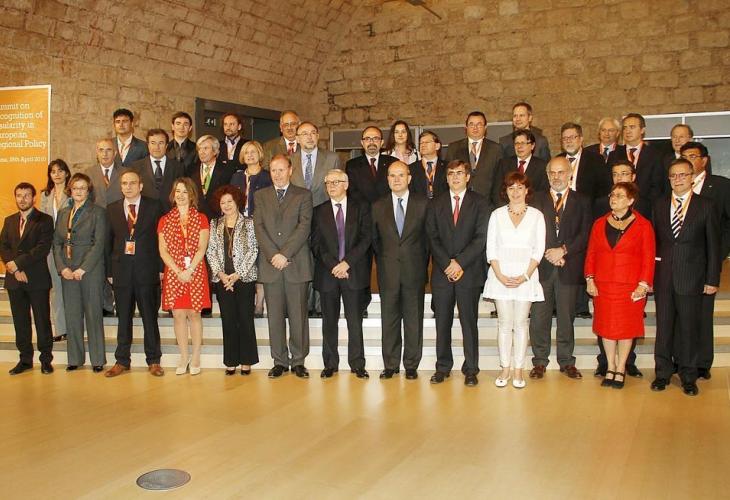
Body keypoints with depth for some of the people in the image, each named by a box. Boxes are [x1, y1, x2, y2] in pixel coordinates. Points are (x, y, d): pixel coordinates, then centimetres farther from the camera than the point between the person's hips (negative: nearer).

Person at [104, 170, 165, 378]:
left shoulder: (154, 207, 3)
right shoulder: (112, 209, 10)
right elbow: (109, 242, 9)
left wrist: (161, 268, -5)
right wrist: (109, 271, 3)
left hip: (147, 270, -2)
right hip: (122, 270, 2)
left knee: (150, 317, 4)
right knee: (123, 318, 8)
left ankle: (153, 361, 12)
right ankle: (122, 361, 17)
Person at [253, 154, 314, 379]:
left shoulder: (303, 195, 7)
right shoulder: (260, 195, 14)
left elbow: (304, 227, -5)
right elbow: (259, 227, 4)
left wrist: (285, 254, -13)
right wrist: (273, 254, -9)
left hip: (297, 264, -2)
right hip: (270, 265, 2)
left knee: (298, 315, 1)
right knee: (275, 316, 5)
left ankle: (298, 361, 10)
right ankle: (280, 361, 14)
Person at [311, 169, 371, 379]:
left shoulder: (361, 208, 7)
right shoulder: (319, 212, 10)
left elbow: (366, 238, -2)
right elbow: (316, 244, 3)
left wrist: (347, 262, -11)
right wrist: (333, 266, -9)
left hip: (354, 272, -1)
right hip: (327, 274, 1)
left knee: (355, 321, 1)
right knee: (329, 321, 6)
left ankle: (357, 364, 9)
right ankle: (330, 364, 15)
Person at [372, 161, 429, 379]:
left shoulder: (423, 203, 2)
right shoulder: (378, 206, 6)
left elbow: (428, 236, 6)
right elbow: (375, 239, 12)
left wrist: (422, 263, 4)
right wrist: (383, 264, 8)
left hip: (414, 271, -1)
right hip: (388, 272, 1)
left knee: (413, 319, 4)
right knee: (389, 320, 6)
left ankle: (411, 365, 16)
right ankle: (390, 365, 17)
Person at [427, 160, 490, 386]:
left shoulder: (480, 203, 4)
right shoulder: (436, 205, 12)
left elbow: (481, 238, -4)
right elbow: (432, 238, 5)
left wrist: (460, 262, -12)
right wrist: (448, 264, -8)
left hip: (470, 272, -2)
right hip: (442, 272, 2)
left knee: (469, 322, 1)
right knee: (442, 323, 5)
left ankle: (470, 369, 10)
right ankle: (443, 367, 15)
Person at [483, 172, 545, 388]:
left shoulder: (536, 215, 5)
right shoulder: (497, 215, 7)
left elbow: (539, 249, 0)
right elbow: (491, 247, 3)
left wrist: (525, 276, -10)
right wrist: (500, 275, -9)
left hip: (526, 276, 0)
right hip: (501, 275, 1)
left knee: (521, 323, 3)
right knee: (504, 323, 3)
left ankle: (518, 370, 10)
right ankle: (505, 369, 11)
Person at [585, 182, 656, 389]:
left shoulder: (643, 225, -1)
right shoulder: (600, 224, 9)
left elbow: (648, 257, -4)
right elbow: (591, 253, 9)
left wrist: (643, 285, -11)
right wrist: (590, 279, 0)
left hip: (631, 287, -3)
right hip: (602, 286, 3)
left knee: (626, 327, 5)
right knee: (606, 326, 7)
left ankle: (620, 370, 17)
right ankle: (610, 368, 20)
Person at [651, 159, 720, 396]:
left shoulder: (705, 206, 0)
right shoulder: (659, 205, 8)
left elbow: (713, 245, 0)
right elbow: (654, 241, 7)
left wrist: (712, 279, -3)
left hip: (691, 278, -2)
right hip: (663, 277, 2)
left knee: (689, 328, 5)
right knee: (664, 326, 8)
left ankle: (688, 376, 19)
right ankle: (662, 373, 20)